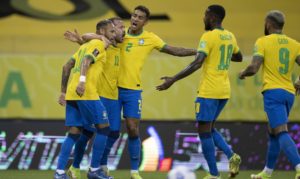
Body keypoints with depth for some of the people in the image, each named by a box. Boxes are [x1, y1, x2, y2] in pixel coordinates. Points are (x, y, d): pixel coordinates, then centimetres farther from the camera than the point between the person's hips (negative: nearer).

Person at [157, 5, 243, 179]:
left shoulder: (209, 36, -14)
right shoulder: (230, 36, 10)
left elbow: (197, 63, -23)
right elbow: (239, 57, 28)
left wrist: (173, 79, -24)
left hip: (209, 92, -8)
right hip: (224, 91, 8)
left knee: (204, 131, 0)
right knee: (210, 129, 20)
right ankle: (231, 155, -3)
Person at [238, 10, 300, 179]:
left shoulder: (263, 42, -3)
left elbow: (253, 68, -11)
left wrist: (243, 73, 11)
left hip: (273, 92, -6)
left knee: (281, 132, -16)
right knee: (273, 133, 20)